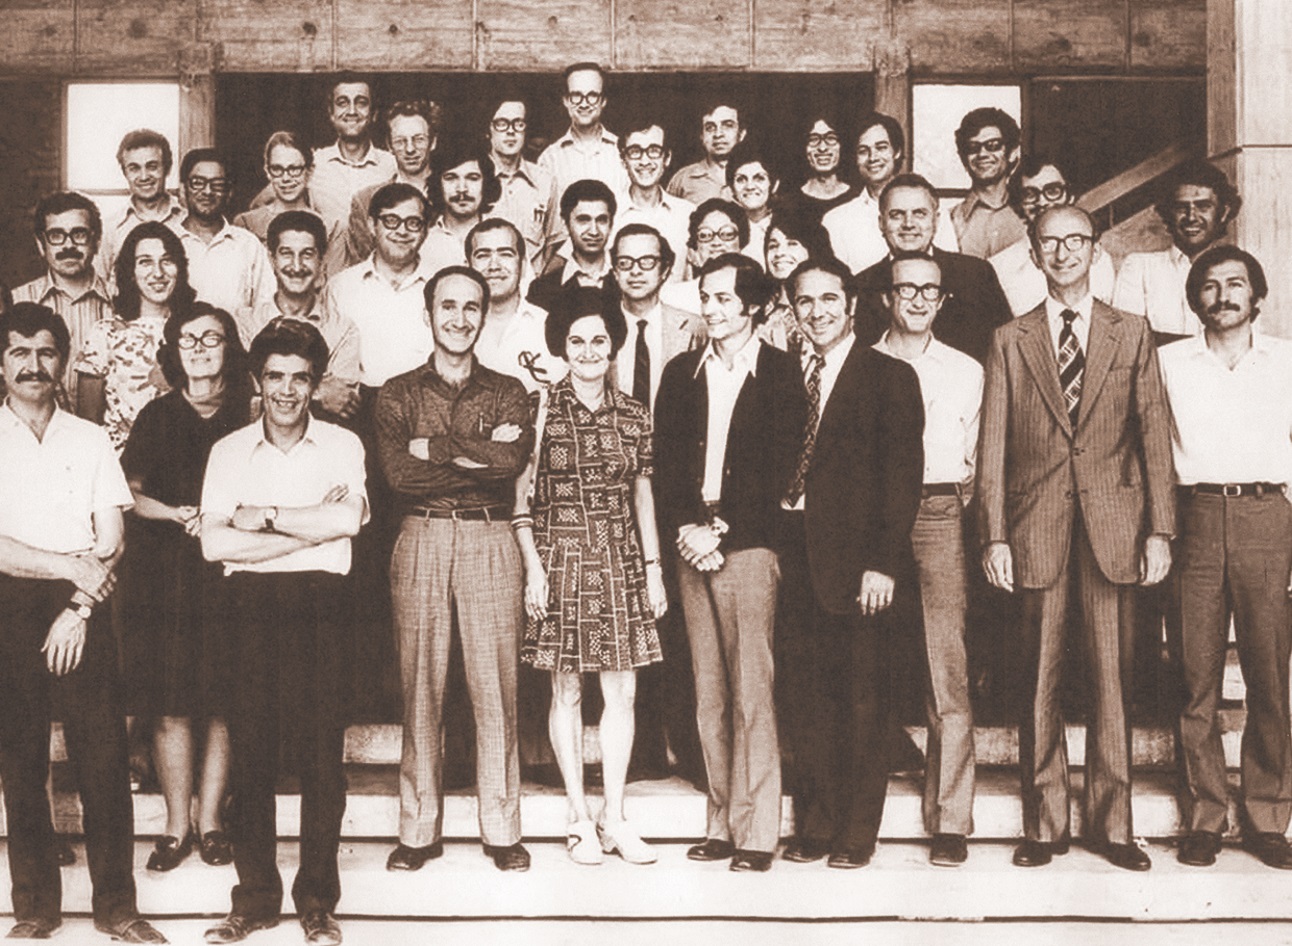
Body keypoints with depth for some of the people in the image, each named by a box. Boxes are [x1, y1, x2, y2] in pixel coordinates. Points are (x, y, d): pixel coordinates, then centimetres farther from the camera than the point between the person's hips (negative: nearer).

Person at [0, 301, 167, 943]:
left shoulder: (91, 441, 10)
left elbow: (111, 541, 4)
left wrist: (79, 609, -8)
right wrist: (70, 567, -11)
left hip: (83, 607, 1)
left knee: (104, 757, -2)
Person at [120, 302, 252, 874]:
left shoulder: (248, 418, 5)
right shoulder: (158, 416, 7)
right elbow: (128, 494, 8)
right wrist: (177, 513, -7)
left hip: (230, 575, 0)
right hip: (163, 579, 0)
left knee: (224, 707, 0)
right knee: (171, 710, 0)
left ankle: (209, 821, 12)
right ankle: (176, 826, 10)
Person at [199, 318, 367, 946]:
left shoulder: (341, 445, 8)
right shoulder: (228, 452, 10)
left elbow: (347, 519, -9)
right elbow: (214, 543, -2)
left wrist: (263, 516, -6)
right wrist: (308, 529, -7)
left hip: (319, 600, -1)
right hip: (247, 605, 1)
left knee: (320, 752, -2)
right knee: (250, 752, 2)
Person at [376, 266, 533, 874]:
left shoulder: (507, 393, 11)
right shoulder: (397, 395, 11)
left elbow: (514, 459, -9)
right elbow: (399, 474, -6)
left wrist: (435, 447, -7)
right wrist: (480, 458, -7)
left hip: (490, 542, 0)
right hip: (420, 541, 0)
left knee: (495, 686, 0)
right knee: (420, 688, 2)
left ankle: (502, 829, 8)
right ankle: (418, 830, 10)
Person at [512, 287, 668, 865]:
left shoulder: (634, 415, 7)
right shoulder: (540, 409, -2)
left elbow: (642, 495, 12)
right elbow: (520, 496, -2)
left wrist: (654, 567, 9)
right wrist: (533, 565, -9)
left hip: (620, 562, 3)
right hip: (561, 560, -3)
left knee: (622, 692, 3)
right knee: (566, 691, 3)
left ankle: (614, 818, 13)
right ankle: (579, 820, 14)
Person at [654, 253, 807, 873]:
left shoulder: (780, 374, 2)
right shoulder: (681, 373, 15)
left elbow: (776, 468, -4)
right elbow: (666, 460, 10)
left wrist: (721, 531, -10)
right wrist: (685, 529, -5)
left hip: (748, 547, -4)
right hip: (693, 547, 4)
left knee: (751, 693, -6)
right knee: (708, 695, 5)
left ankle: (757, 831, 0)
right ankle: (721, 822, 12)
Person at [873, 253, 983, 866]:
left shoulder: (966, 372, 16)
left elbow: (973, 459, 17)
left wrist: (955, 498, 2)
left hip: (937, 518, 0)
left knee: (947, 673, -7)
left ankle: (950, 821, -4)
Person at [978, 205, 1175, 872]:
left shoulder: (1132, 335, 10)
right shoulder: (1010, 341, 9)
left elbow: (1154, 435, 7)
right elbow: (993, 445, 5)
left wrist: (1160, 529, -1)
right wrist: (994, 536, -3)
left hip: (1113, 524, 0)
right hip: (1036, 528, 0)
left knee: (1112, 679, 3)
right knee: (1039, 681, 3)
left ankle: (1110, 824, 13)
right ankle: (1044, 824, 13)